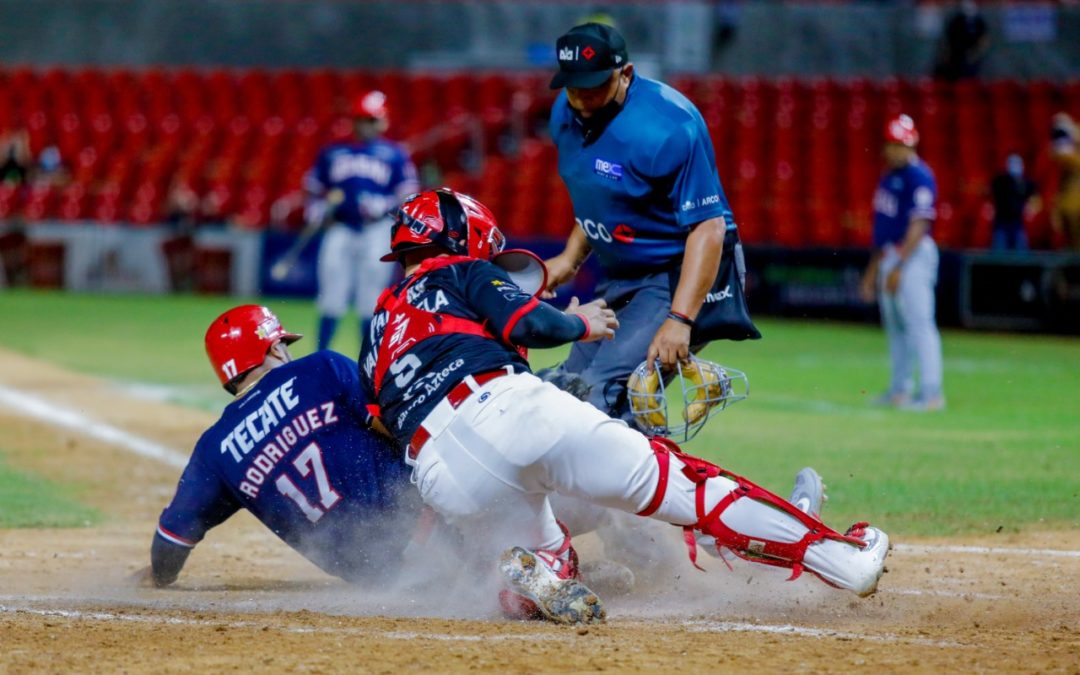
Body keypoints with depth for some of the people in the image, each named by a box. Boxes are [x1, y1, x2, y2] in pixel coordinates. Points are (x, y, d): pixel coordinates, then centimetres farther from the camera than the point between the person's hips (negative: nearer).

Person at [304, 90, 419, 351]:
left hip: (377, 230, -2)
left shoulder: (394, 155, 7)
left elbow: (408, 196, 3)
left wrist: (383, 206, -15)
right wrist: (316, 212, -3)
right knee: (332, 298, -4)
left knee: (370, 300, -1)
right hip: (340, 229, 2)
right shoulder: (332, 153, 13)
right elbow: (313, 189, 17)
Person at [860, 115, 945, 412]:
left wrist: (899, 267, -23)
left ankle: (931, 392, -12)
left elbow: (918, 226, -20)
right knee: (895, 325, 13)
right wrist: (873, 268, 22)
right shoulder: (889, 175, 15)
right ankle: (900, 389, 20)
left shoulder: (918, 176, -14)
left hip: (913, 254, -10)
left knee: (918, 322, -11)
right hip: (888, 256, 10)